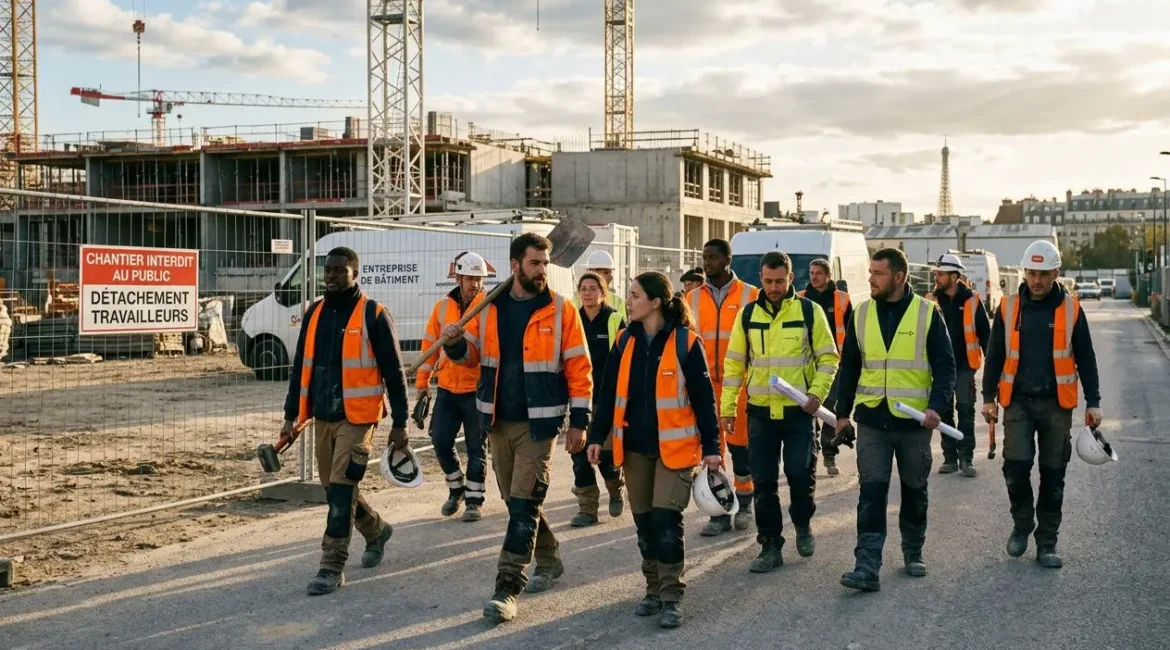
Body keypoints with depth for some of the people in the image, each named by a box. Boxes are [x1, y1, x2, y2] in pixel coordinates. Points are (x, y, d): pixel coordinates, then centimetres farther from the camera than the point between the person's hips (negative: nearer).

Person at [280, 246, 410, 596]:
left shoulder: (373, 315, -7)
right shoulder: (314, 313, 10)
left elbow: (393, 372, -6)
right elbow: (301, 366, 16)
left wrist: (399, 424, -8)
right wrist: (291, 416, 13)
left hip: (357, 418, -6)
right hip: (323, 417, 6)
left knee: (341, 489, -9)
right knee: (333, 487, 15)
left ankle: (332, 567, -2)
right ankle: (376, 531, 40)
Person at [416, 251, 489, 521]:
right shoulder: (443, 307, 4)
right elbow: (430, 344, 10)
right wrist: (422, 382, 11)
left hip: (477, 390, -3)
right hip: (447, 389, 3)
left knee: (476, 446, 4)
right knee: (441, 440, 3)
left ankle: (474, 499, 16)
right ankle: (456, 489, 25)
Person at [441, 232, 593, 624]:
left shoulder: (560, 311, -6)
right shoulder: (489, 308, 4)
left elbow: (578, 368, -5)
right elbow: (472, 356, 13)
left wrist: (579, 422, -8)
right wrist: (455, 344, -10)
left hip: (538, 423, -4)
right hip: (499, 421, 5)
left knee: (524, 504, -8)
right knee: (516, 500, 15)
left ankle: (508, 588, -6)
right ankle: (548, 560, 36)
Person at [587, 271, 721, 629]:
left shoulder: (686, 342, -9)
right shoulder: (625, 341, 5)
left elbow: (704, 398, -7)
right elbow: (609, 392, 9)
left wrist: (711, 446, -9)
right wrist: (598, 435, 4)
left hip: (674, 446, -5)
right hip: (635, 446, 5)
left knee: (665, 519, -10)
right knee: (644, 521, 10)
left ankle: (671, 597, 2)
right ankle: (654, 590, 24)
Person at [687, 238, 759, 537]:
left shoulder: (751, 296, -1)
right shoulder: (693, 298, 6)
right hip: (705, 383, 2)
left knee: (740, 443, 8)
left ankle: (744, 503, 27)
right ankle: (719, 512, 12)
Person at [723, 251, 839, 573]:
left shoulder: (809, 311, -1)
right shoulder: (748, 315, 6)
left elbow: (828, 357, 2)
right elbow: (734, 363, 10)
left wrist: (817, 393, -12)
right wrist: (727, 406, 5)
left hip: (799, 410, -2)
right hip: (760, 411, 2)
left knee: (800, 473, -4)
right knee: (764, 480, 3)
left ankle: (803, 524, 25)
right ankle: (770, 545, 14)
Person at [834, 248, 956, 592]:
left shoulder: (927, 313, -4)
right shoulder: (862, 314, 4)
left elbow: (945, 365, -4)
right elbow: (849, 366, 11)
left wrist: (937, 405, -18)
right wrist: (843, 411, 9)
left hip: (914, 420, -1)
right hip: (872, 419, 1)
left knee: (914, 490, 14)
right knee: (871, 492, -6)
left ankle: (913, 553, 31)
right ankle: (867, 567, -8)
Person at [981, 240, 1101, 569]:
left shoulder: (1071, 309, 1)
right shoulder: (1009, 308, 2)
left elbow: (1086, 358, 5)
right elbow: (995, 355, 8)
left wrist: (1093, 402, 2)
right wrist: (989, 397, 5)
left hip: (1057, 403, 0)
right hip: (1018, 402, 0)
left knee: (1053, 475, 5)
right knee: (1016, 467, -8)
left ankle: (1047, 544, 16)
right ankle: (1021, 525, 18)